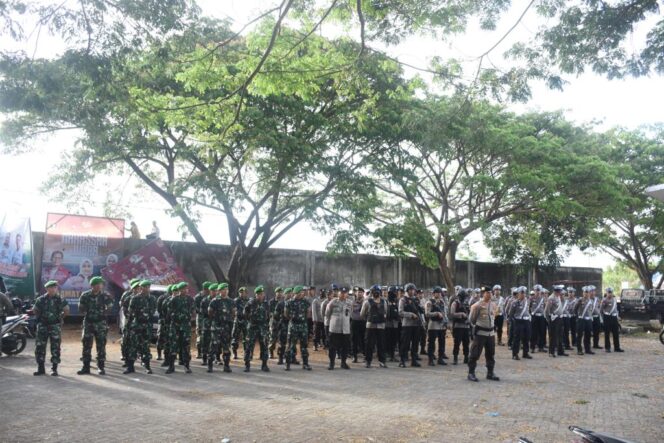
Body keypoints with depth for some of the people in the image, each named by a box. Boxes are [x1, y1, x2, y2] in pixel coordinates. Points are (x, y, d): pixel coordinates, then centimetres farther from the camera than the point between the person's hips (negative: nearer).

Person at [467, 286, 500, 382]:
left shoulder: (493, 305, 5)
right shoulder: (477, 305, -12)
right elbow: (471, 320, -6)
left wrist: (493, 328, 16)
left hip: (491, 332, 6)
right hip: (480, 332, -6)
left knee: (490, 354, 12)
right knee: (475, 353, -2)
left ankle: (490, 373, 23)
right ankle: (471, 373, 6)